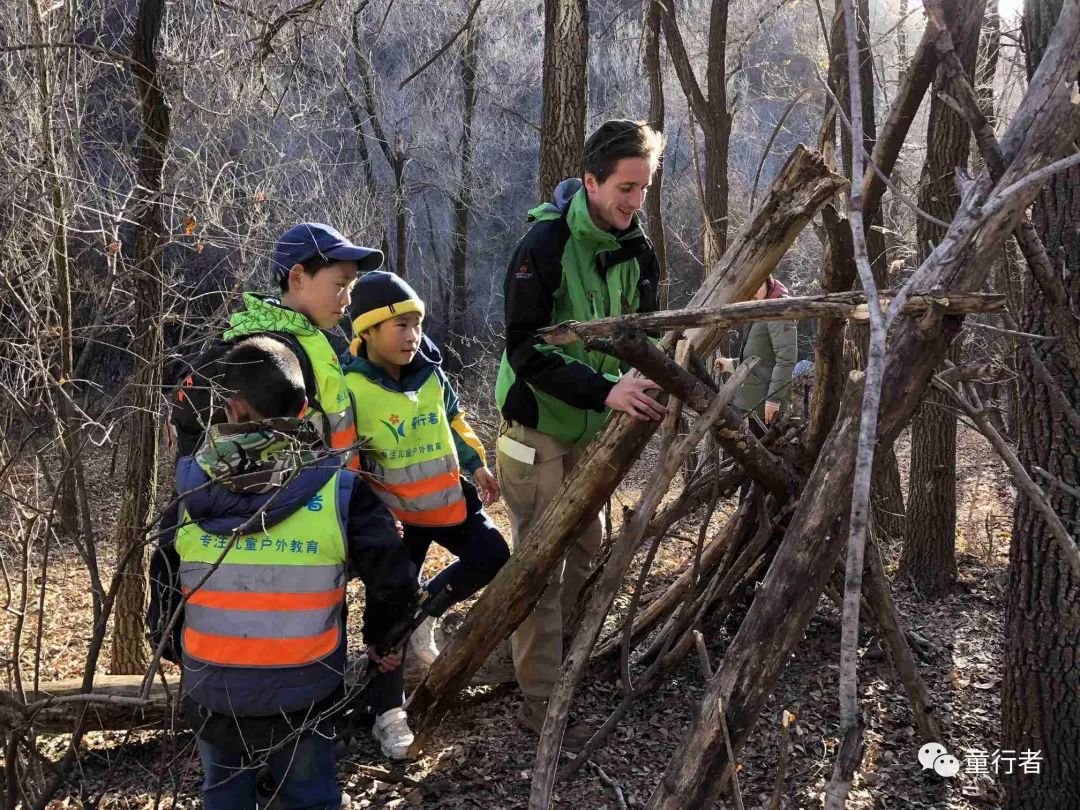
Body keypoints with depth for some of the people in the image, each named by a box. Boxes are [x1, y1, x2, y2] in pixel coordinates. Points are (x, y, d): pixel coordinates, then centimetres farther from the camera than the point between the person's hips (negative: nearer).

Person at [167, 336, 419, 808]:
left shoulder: (192, 486, -10)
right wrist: (382, 642, 5)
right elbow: (394, 582, -12)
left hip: (211, 694, 2)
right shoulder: (338, 487, -15)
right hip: (301, 697, -1)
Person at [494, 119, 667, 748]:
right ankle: (541, 701, 7)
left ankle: (549, 650, 35)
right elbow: (528, 349, -26)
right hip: (537, 424, -7)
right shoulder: (546, 243, -22)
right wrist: (605, 390, -36)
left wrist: (641, 379, -15)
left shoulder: (635, 247, 0)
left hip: (591, 425, 7)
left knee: (586, 545, 14)